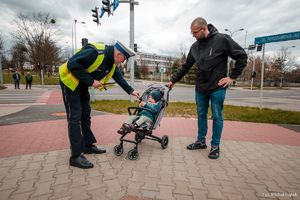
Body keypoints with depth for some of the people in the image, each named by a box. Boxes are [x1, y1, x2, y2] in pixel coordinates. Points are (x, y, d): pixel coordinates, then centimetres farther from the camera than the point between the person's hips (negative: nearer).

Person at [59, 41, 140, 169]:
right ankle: (76, 157, -2)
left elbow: (119, 78, 11)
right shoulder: (94, 52, -29)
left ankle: (88, 145, 24)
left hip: (82, 85, 9)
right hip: (70, 81, -9)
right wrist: (91, 81, -27)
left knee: (85, 114, 11)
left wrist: (131, 91, 8)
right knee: (75, 117, -10)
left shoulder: (112, 63, 0)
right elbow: (72, 65, -30)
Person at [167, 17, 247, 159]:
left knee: (217, 116, 4)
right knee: (201, 115, 12)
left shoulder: (222, 39, -9)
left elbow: (242, 56, -5)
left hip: (217, 88, -5)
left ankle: (215, 146, 19)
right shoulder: (195, 46, 6)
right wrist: (173, 80, 13)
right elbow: (186, 66, 14)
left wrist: (232, 77, -8)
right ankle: (201, 141, 28)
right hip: (200, 88, 5)